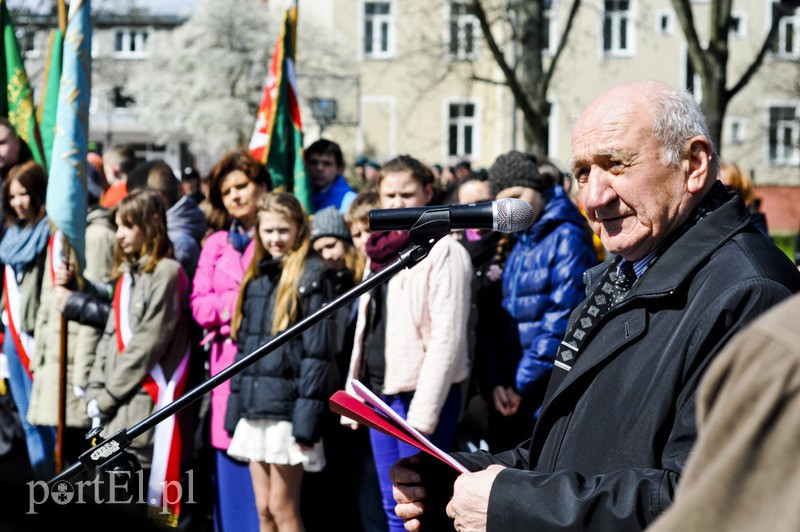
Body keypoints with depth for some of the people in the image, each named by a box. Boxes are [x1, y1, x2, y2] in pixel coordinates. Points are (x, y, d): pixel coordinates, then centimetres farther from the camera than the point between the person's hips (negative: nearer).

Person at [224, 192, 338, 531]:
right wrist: (234, 409, 13)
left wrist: (307, 417, -17)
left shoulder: (312, 277, -6)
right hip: (255, 406, 7)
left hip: (287, 406, -7)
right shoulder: (256, 277, 16)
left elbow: (318, 352, -11)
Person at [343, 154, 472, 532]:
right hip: (380, 391, 8)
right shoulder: (380, 250, 14)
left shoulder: (443, 251, -10)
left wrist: (423, 412, -20)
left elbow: (448, 339, -16)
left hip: (421, 395, -8)